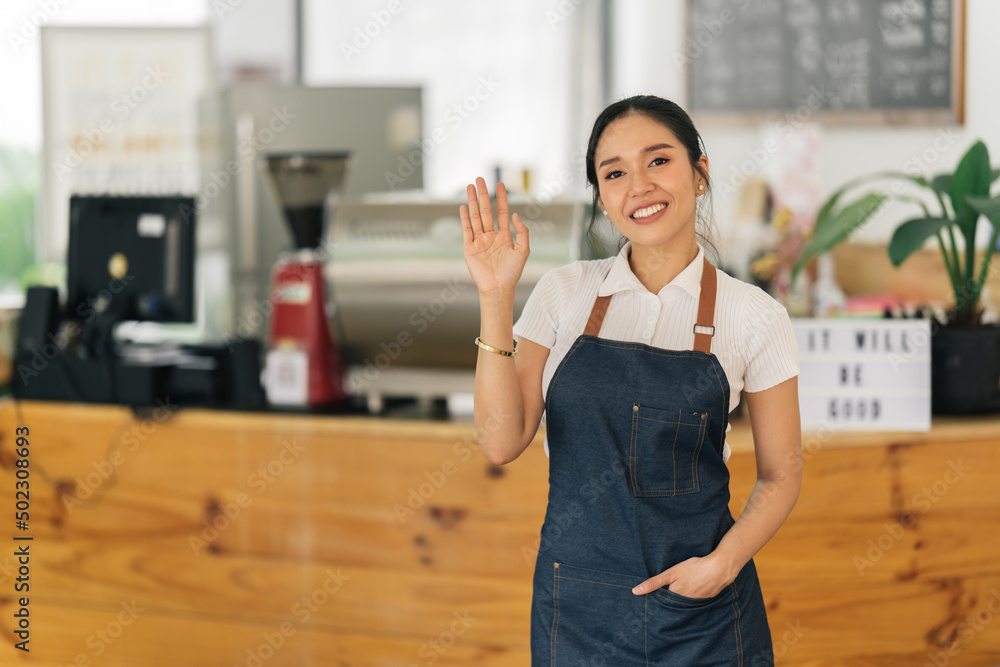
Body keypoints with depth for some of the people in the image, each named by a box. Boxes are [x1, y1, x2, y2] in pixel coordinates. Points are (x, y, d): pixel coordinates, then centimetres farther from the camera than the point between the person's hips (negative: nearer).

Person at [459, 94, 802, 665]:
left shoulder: (755, 317, -4)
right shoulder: (565, 293, 0)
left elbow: (781, 473, 3)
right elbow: (502, 441, -6)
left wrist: (724, 563, -13)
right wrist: (496, 298, -13)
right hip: (575, 606, 1)